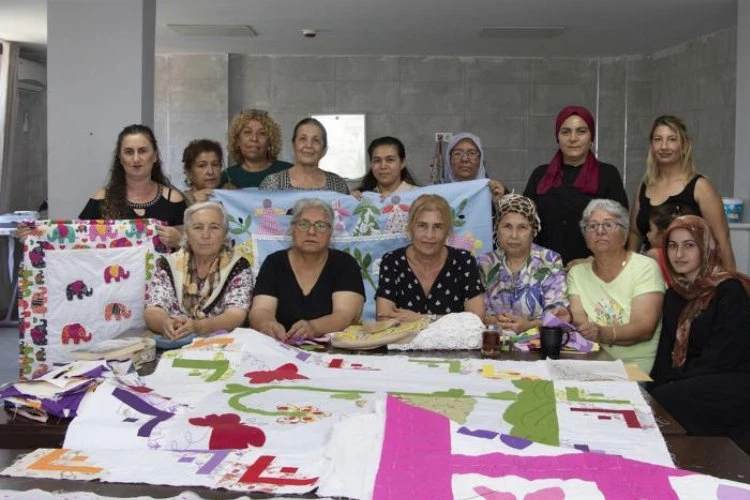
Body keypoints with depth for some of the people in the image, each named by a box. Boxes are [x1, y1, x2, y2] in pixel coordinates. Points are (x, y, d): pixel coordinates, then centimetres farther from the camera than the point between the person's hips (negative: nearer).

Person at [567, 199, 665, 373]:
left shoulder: (646, 267, -2)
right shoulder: (577, 272, 12)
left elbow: (645, 328, -14)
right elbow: (578, 318, -3)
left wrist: (604, 333, -32)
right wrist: (569, 318, -29)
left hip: (639, 367, -4)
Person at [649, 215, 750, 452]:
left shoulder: (730, 290, -8)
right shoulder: (674, 295, 16)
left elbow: (720, 358, -15)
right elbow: (666, 352, 9)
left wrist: (677, 381, -16)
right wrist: (657, 385, -9)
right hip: (691, 385, 6)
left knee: (659, 404, -28)